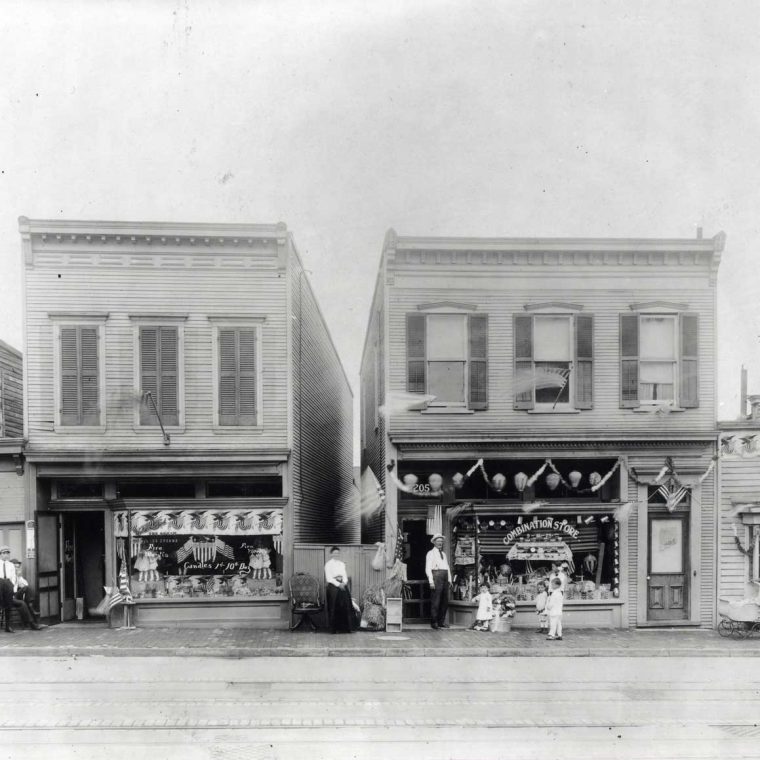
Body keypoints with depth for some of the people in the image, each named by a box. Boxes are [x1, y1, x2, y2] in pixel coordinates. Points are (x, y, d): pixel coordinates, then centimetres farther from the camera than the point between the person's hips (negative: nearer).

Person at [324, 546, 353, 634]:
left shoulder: (342, 564, 16)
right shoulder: (328, 564, 1)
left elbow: (345, 575, 12)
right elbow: (329, 578, -6)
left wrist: (344, 583, -8)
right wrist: (338, 584, -13)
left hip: (343, 586, 5)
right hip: (333, 586, -5)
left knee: (345, 606, -3)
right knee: (334, 607, -7)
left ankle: (345, 628, -1)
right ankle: (334, 629, -2)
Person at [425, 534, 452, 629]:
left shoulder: (443, 554, 24)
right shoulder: (431, 553, 3)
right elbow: (428, 568, -5)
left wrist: (449, 579, 14)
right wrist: (431, 581, -14)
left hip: (445, 577, 7)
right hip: (436, 576, -7)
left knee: (445, 601, 7)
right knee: (435, 601, -8)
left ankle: (441, 621, 14)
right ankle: (434, 622, -3)